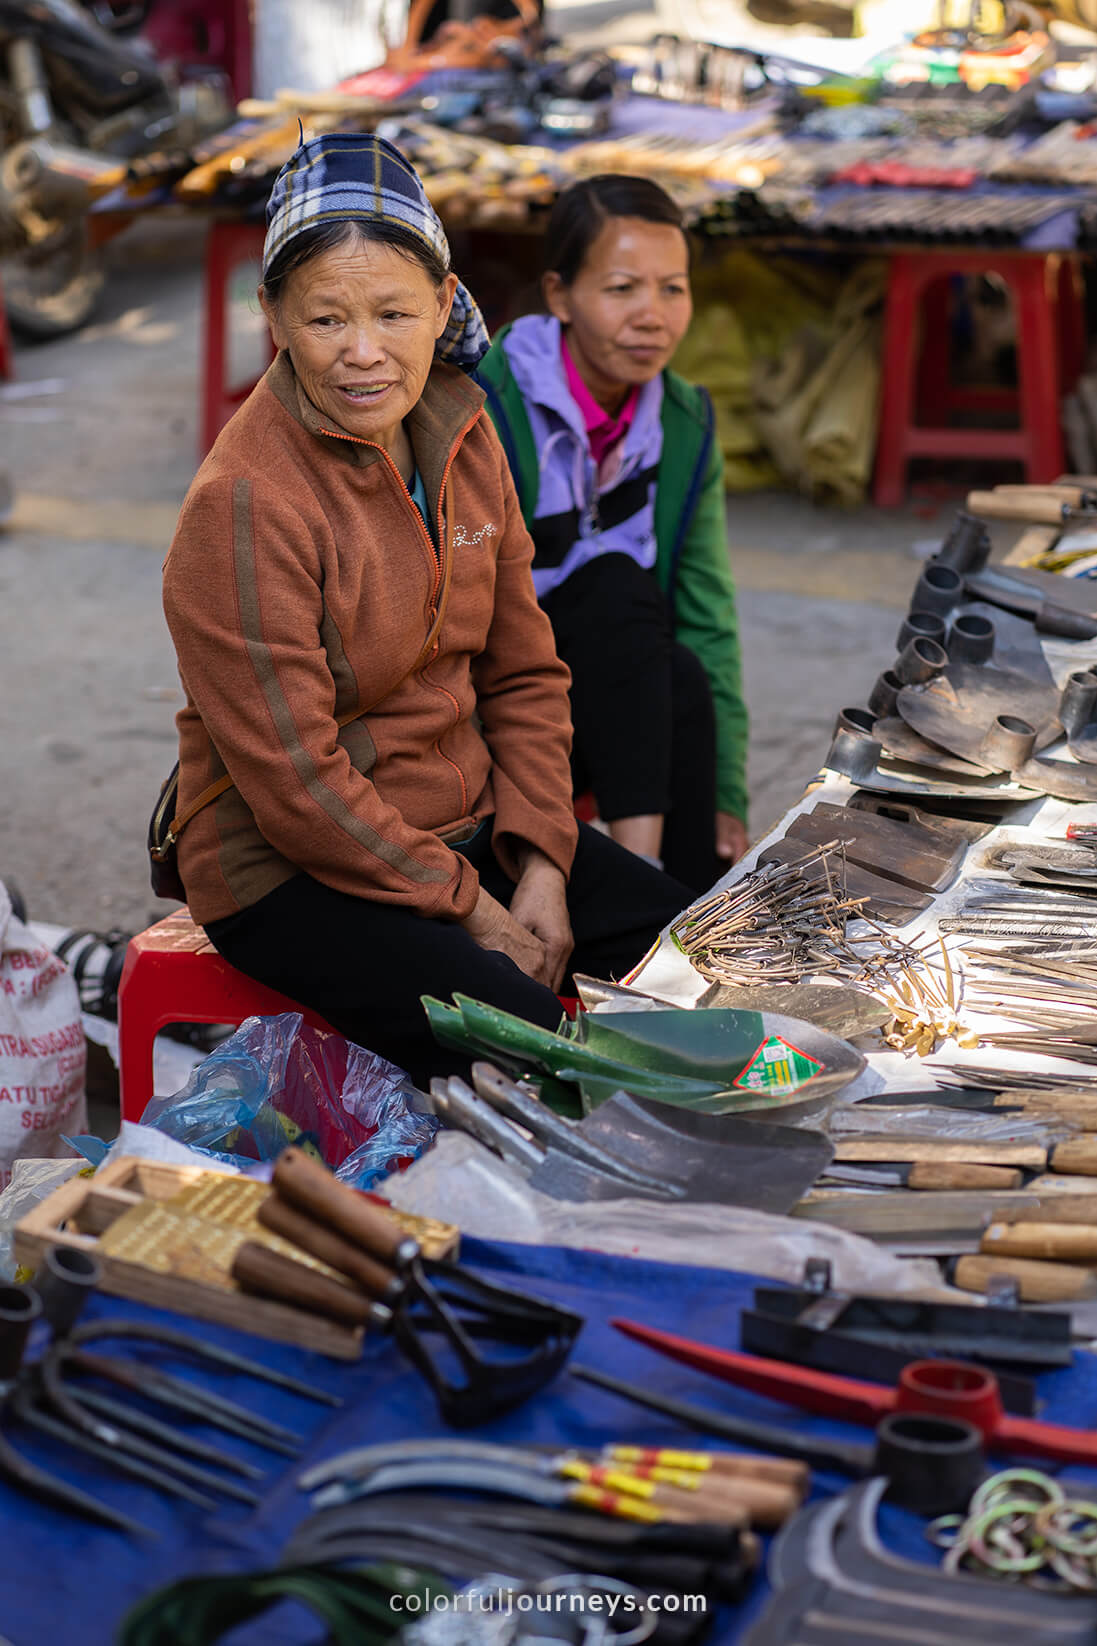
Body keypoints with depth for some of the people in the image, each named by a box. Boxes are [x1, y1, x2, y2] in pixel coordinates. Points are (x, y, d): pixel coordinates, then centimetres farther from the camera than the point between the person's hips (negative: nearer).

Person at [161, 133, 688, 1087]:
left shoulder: (461, 430, 1)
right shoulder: (243, 505, -22)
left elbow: (524, 672, 7)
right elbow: (294, 784, -21)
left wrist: (541, 865, -4)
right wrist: (469, 910, -16)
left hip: (471, 825, 7)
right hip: (293, 874, -7)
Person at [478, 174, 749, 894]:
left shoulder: (685, 425, -2)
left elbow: (708, 622, -2)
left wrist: (726, 800, -12)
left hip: (600, 694, 4)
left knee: (682, 685, -28)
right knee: (616, 587, -28)